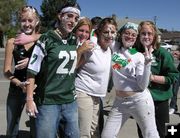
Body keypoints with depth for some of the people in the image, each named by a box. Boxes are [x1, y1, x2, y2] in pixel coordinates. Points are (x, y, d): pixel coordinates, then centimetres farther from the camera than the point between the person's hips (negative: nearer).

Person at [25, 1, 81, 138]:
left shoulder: (75, 41, 7)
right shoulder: (46, 39, -9)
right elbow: (32, 71, -9)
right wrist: (29, 99, -11)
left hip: (70, 101, 6)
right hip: (48, 102, -5)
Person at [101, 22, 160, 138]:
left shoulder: (139, 56, -5)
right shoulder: (114, 48, 3)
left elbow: (143, 85, -12)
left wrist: (147, 64, -20)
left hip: (140, 100, -3)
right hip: (119, 101, 4)